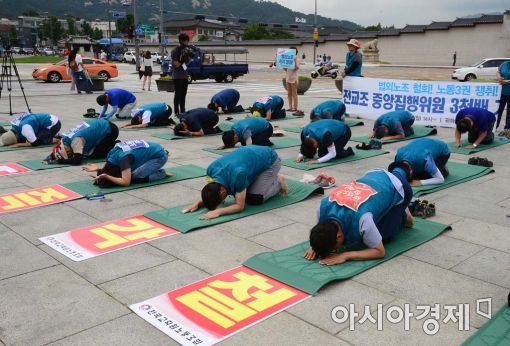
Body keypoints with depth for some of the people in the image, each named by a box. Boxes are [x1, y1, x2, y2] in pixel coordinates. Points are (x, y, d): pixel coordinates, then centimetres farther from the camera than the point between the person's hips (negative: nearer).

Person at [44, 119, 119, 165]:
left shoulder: (76, 140, -32)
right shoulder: (66, 138, -8)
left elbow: (77, 160, -35)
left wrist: (59, 161, -30)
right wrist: (50, 156, -12)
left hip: (109, 130, -8)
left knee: (94, 155, -13)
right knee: (89, 154, 4)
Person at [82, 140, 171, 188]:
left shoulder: (123, 157, -30)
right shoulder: (113, 153, -7)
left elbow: (126, 182, -31)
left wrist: (106, 176, -36)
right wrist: (99, 169, -13)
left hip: (160, 156, -8)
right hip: (152, 150, 9)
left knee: (134, 177, -20)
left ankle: (161, 174, -3)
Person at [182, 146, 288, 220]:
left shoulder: (237, 175, -42)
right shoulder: (211, 170, -21)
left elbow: (240, 206, -32)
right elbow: (210, 195, -4)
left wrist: (218, 212, -44)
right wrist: (197, 204, -22)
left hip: (270, 160, -7)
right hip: (254, 154, 7)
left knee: (255, 198, -18)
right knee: (239, 194, 3)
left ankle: (278, 182, 9)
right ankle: (270, 177, 22)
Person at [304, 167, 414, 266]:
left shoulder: (361, 218, -46)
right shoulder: (323, 207, -28)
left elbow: (380, 251, -31)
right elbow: (321, 231, -4)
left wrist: (345, 256, -41)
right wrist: (315, 246, -25)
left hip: (398, 188, -5)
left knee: (384, 236, -11)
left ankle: (403, 216, 18)